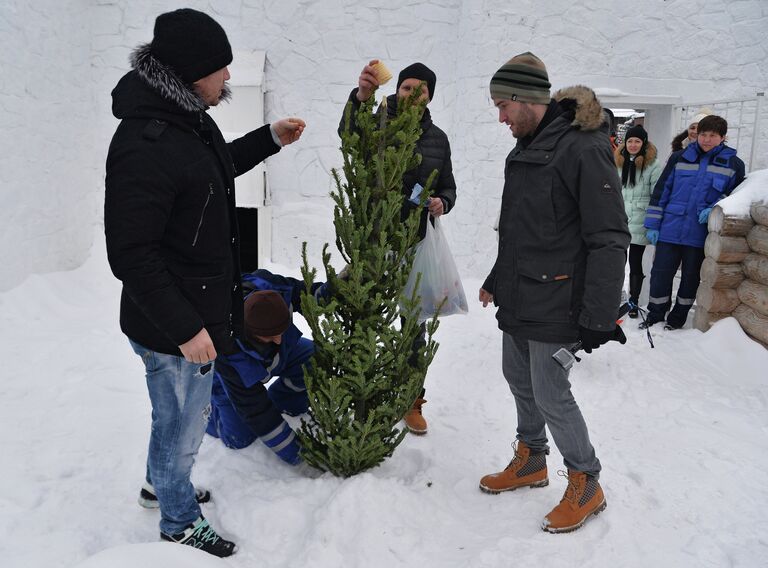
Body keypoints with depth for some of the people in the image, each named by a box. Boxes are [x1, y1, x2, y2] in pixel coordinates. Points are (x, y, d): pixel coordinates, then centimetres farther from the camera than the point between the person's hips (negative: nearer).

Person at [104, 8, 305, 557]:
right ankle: (180, 520, 38)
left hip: (200, 310, 9)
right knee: (181, 424, 13)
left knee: (191, 411, 28)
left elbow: (216, 167, 24)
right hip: (170, 327, -9)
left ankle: (162, 482, 54)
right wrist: (184, 328, -24)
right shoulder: (144, 144, -28)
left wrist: (270, 138, 14)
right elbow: (131, 254, -28)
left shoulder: (189, 116, 2)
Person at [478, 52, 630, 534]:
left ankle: (586, 486, 21)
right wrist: (496, 280, 23)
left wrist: (598, 317, -22)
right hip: (517, 301, 9)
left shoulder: (583, 148, -17)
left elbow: (609, 240, -20)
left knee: (551, 395, 0)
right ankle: (531, 461, 39)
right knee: (519, 379, 18)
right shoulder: (527, 148, 11)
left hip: (555, 307, -9)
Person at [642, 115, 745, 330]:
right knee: (660, 273, 4)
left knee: (691, 276, 10)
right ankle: (656, 312, 21)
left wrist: (715, 208, -10)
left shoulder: (734, 164, 2)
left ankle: (679, 316, 26)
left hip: (700, 234, 0)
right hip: (670, 230, 1)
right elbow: (661, 191, 5)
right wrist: (652, 224, 0)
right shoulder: (679, 158, 4)